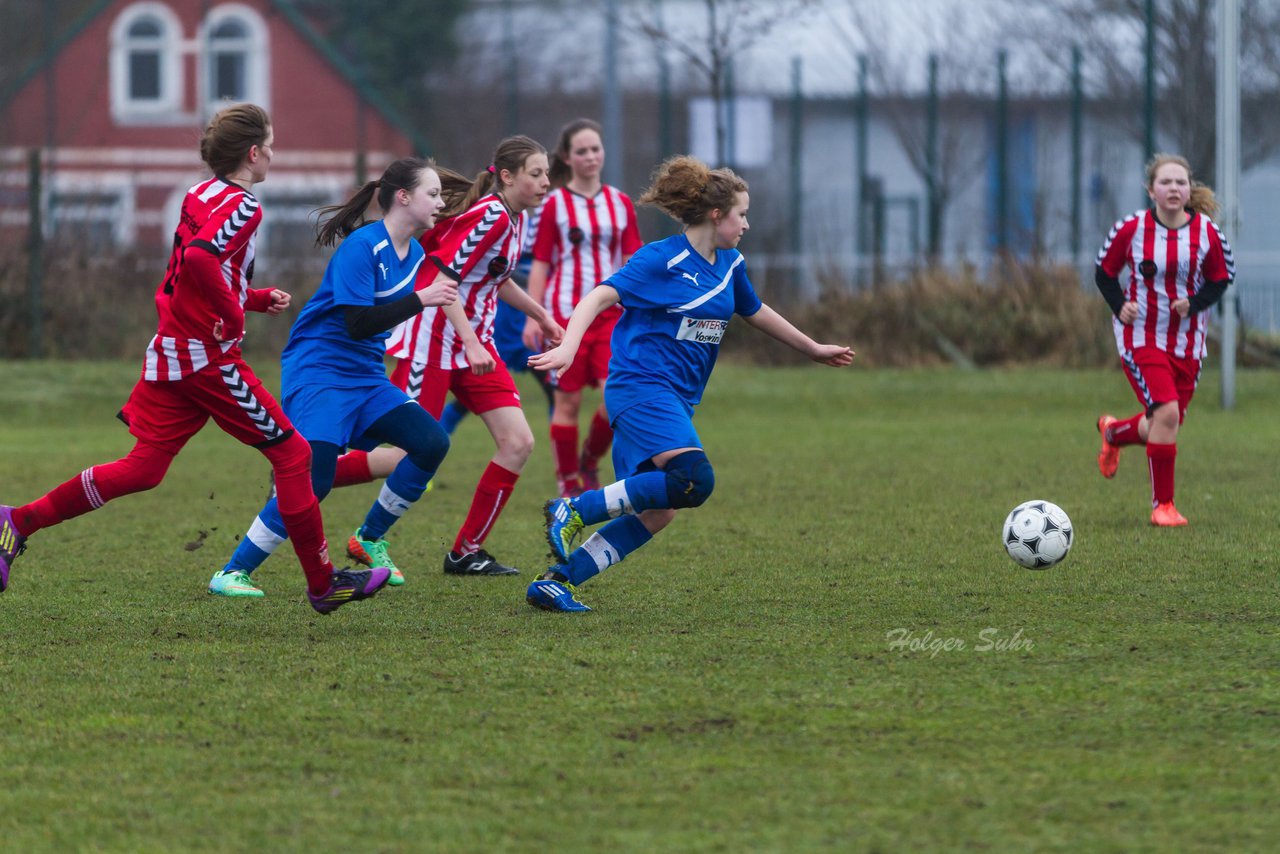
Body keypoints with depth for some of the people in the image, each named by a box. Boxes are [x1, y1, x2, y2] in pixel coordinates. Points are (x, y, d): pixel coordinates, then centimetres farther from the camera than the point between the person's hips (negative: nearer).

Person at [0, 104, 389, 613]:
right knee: (291, 453, 2)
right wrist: (234, 313, -21)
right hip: (210, 357, -9)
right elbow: (199, 257, -31)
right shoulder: (241, 206, -12)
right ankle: (323, 584, 6)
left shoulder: (198, 197, 16)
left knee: (144, 468, 8)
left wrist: (257, 298, 22)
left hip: (169, 354, 9)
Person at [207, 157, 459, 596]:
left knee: (431, 442, -8)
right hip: (318, 373, -8)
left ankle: (369, 541, 11)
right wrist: (420, 300, -26)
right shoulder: (361, 247, -18)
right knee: (312, 481, -21)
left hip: (366, 377, 8)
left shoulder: (414, 254, 9)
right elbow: (358, 324, -25)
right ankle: (231, 573, -11)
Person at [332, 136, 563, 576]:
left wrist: (538, 313, 32)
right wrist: (472, 344, -30)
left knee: (518, 442, -3)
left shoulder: (513, 218, 8)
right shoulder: (490, 216, -20)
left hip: (474, 343, 9)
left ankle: (466, 553, 3)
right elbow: (443, 280, -24)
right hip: (435, 338, -9)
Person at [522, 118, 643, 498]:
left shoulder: (620, 203, 9)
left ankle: (589, 462, 12)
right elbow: (540, 264, 1)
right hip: (565, 313, -2)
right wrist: (532, 318, -6)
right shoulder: (554, 205, 0)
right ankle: (568, 485, 10)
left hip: (610, 313, 2)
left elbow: (631, 262, 11)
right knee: (568, 402, -1)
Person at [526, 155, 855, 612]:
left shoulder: (729, 264, 14)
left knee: (657, 513, 1)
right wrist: (568, 347, -35)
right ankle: (573, 511, -20)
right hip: (641, 388, -9)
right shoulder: (661, 260, -11)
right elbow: (598, 298, -18)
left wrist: (814, 349, 41)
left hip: (678, 400, 9)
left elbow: (756, 312, 32)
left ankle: (555, 582, 5)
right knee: (695, 479, -28)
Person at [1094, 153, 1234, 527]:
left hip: (1187, 340, 4)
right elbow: (1104, 272, 3)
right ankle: (1162, 505, -6)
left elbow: (1220, 280, 6)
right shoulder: (1131, 230, -10)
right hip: (1140, 337, -4)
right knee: (1166, 413, -19)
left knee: (1163, 426, 10)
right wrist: (1120, 306, -14)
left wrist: (1195, 304, -14)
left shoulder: (1207, 233, -5)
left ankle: (1113, 431, 46)